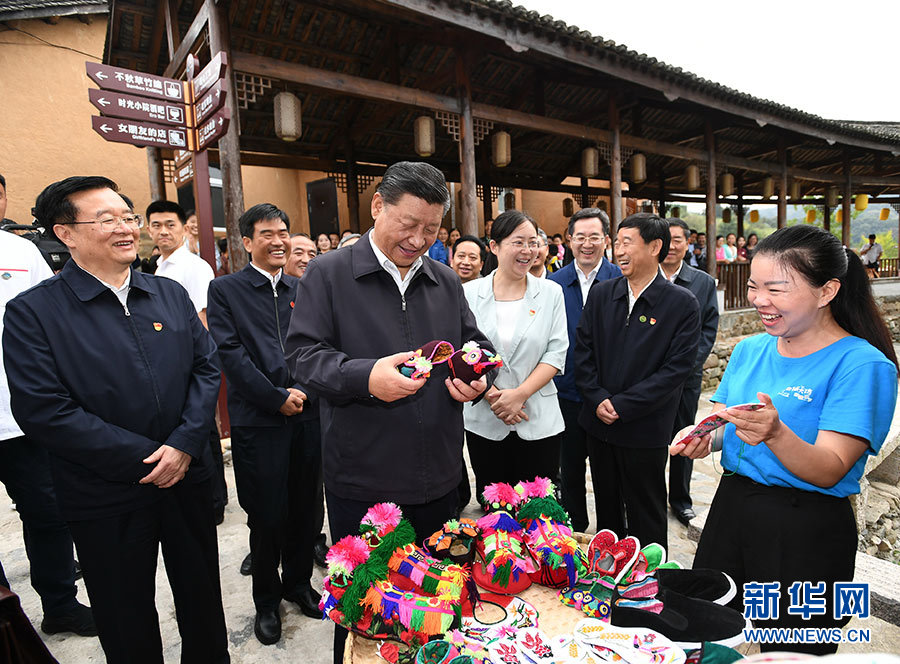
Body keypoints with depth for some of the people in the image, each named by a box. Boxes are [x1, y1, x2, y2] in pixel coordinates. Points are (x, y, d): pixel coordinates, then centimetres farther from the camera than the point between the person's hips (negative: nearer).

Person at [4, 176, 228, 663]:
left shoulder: (170, 294, 3)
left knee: (203, 603, 22)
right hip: (107, 503, -3)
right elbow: (42, 411, -16)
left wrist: (184, 444, -12)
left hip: (187, 479, 4)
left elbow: (206, 366, 1)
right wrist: (146, 458, -17)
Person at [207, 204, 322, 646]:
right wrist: (278, 398, -12)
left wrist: (304, 391, -7)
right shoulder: (225, 289, 0)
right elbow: (230, 353, -9)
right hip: (258, 421, -3)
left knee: (303, 509, 14)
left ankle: (298, 582, 37)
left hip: (306, 415, 4)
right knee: (267, 516, 7)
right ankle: (266, 600, 30)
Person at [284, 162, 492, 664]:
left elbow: (476, 344, 13)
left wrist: (477, 377, -9)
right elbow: (304, 354, -11)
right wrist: (366, 376, -26)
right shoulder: (329, 274, -6)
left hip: (437, 475, 5)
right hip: (361, 478, -4)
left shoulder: (446, 281, 7)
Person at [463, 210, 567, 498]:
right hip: (483, 421, 0)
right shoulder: (469, 293, 0)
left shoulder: (551, 293, 2)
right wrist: (492, 396, -12)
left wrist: (520, 394, -13)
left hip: (538, 421, 0)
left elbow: (556, 353, -2)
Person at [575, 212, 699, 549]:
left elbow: (677, 367, -13)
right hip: (599, 423, 4)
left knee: (646, 520, 13)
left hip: (645, 430, -4)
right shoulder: (601, 293, 3)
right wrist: (598, 400, -9)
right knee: (606, 509, 21)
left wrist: (621, 405, -16)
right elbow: (582, 351, 3)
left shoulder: (683, 303, -9)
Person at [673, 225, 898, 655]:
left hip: (806, 532, -5)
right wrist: (700, 438, -11)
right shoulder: (750, 350, 4)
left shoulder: (861, 364, -14)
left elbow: (828, 471, -20)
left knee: (791, 651, 16)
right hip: (730, 508, 5)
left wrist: (775, 433, -39)